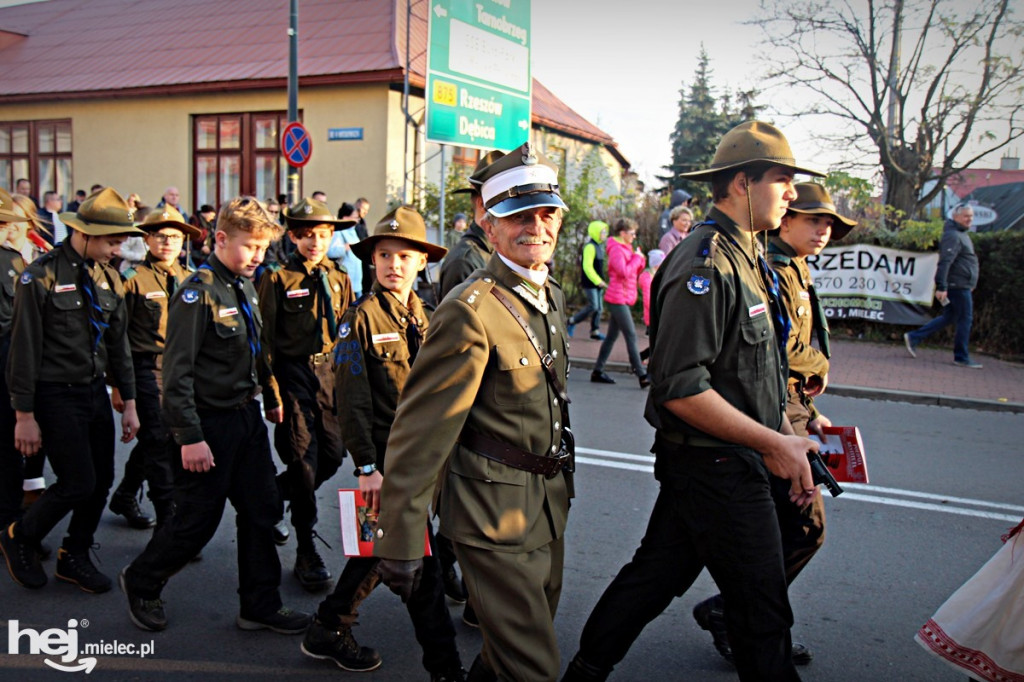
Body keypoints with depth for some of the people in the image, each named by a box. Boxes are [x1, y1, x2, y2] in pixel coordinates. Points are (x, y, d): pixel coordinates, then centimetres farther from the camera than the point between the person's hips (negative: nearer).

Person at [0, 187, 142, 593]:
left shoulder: (108, 278, 6)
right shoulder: (41, 277, -13)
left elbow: (119, 344, 11)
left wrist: (129, 403, 9)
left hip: (96, 392, 6)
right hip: (57, 396, -6)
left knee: (102, 480, 9)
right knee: (78, 483, -6)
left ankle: (74, 558, 30)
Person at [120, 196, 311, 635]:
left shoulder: (246, 287, 9)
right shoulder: (198, 293, -16)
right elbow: (177, 372, -19)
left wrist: (270, 398, 19)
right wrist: (189, 437, -21)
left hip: (247, 417, 8)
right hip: (210, 424, -8)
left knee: (261, 511, 9)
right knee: (197, 521, 5)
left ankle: (261, 606, 21)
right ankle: (140, 583, 31)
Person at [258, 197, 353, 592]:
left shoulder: (339, 280, 11)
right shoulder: (278, 279, -3)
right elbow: (265, 338, -5)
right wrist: (272, 391, -10)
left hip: (330, 372, 5)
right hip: (293, 373, -5)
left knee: (333, 454, 4)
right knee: (304, 459, -3)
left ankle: (275, 495, 34)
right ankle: (307, 553, 9)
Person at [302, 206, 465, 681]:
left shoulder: (423, 316, 8)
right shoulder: (362, 317, -11)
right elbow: (352, 400, -14)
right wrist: (367, 467, -17)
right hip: (386, 455, -7)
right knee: (418, 559, -2)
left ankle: (329, 630, 35)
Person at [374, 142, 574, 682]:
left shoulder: (552, 298, 7)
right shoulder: (471, 310, -21)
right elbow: (420, 431, -20)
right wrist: (400, 541, -18)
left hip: (548, 508, 9)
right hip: (495, 517, -9)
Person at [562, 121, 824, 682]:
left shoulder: (743, 259, 13)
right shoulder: (705, 264, -21)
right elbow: (679, 388, -26)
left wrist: (784, 435, 10)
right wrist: (773, 443, -20)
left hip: (708, 463, 10)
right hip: (717, 468, -10)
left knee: (655, 574, 19)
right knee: (763, 615, 4)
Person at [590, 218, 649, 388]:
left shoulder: (625, 248, 18)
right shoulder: (616, 249, -12)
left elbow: (634, 272, 19)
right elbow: (624, 272, -23)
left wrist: (640, 260, 1)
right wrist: (636, 257, -11)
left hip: (622, 299, 10)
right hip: (618, 298, -10)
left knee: (612, 336, 11)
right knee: (631, 336, -10)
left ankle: (598, 371, 16)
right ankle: (642, 376, -9)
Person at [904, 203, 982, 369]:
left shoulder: (961, 235, 18)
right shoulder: (953, 236, -15)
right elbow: (944, 262, -23)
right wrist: (941, 287, -28)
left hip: (961, 285, 10)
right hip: (958, 286, -10)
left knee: (948, 318, 14)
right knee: (965, 320, -2)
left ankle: (913, 338, 15)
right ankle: (961, 358, 6)